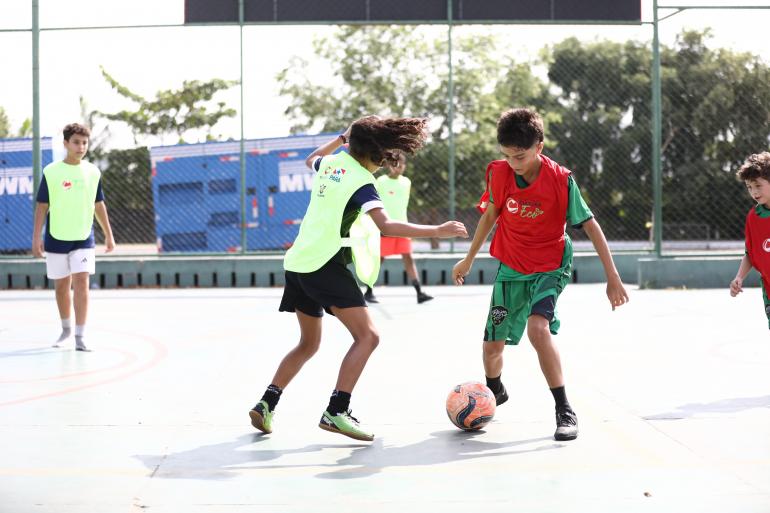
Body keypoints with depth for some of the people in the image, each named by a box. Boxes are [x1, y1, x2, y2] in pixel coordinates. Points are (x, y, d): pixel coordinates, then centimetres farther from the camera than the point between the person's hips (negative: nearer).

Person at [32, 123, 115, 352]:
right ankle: (66, 328, 31)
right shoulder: (51, 172, -5)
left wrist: (108, 235, 13)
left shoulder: (93, 172, 3)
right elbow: (42, 206, -2)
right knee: (61, 286, 11)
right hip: (56, 239, 0)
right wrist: (36, 237, -7)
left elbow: (99, 205, 12)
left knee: (81, 283, -12)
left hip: (84, 239, 0)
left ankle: (80, 336, -11)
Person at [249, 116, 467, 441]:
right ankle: (336, 412, -20)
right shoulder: (361, 181, -11)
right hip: (326, 265, -9)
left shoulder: (331, 163, 12)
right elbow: (385, 225, -25)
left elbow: (311, 160, 39)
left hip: (298, 263, 9)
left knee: (308, 344, 21)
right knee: (367, 335, -11)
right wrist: (436, 231, -26)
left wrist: (341, 137, 42)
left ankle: (266, 405, 15)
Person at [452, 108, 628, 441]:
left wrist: (612, 277, -14)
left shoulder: (561, 180, -21)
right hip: (511, 267, 4)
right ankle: (495, 392, 42)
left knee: (538, 327, -30)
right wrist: (469, 259, 16)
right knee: (492, 344, 7)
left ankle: (565, 411, -19)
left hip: (550, 267, -4)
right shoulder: (498, 174, -11)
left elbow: (590, 225, -13)